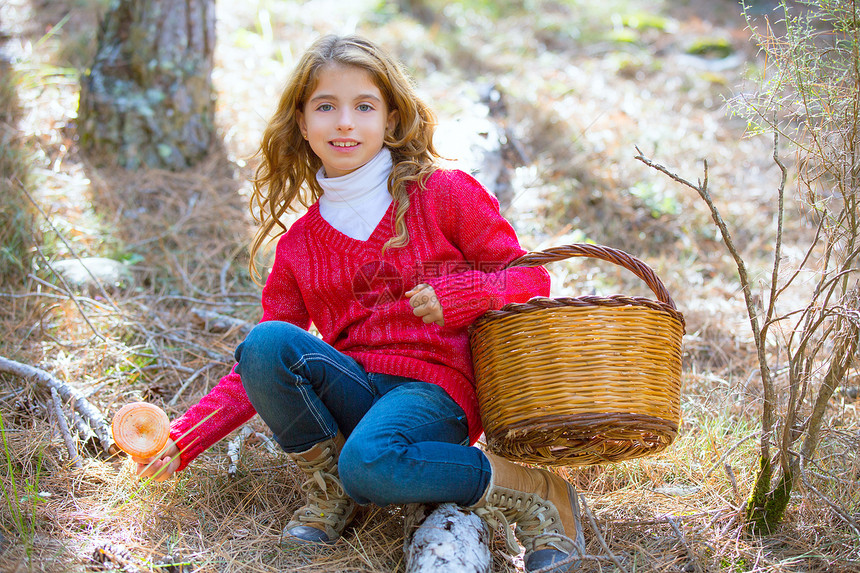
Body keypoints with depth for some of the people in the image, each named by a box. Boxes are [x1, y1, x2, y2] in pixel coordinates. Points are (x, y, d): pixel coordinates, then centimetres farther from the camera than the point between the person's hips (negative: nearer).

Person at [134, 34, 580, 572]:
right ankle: (328, 486, -4)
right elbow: (261, 367, 11)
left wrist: (462, 294, -16)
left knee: (368, 463, -36)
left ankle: (532, 493, -12)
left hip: (435, 391, -4)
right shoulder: (298, 245, 12)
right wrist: (184, 441, -2)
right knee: (266, 341, -24)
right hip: (351, 393, 4)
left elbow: (531, 280, 5)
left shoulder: (445, 194, 2)